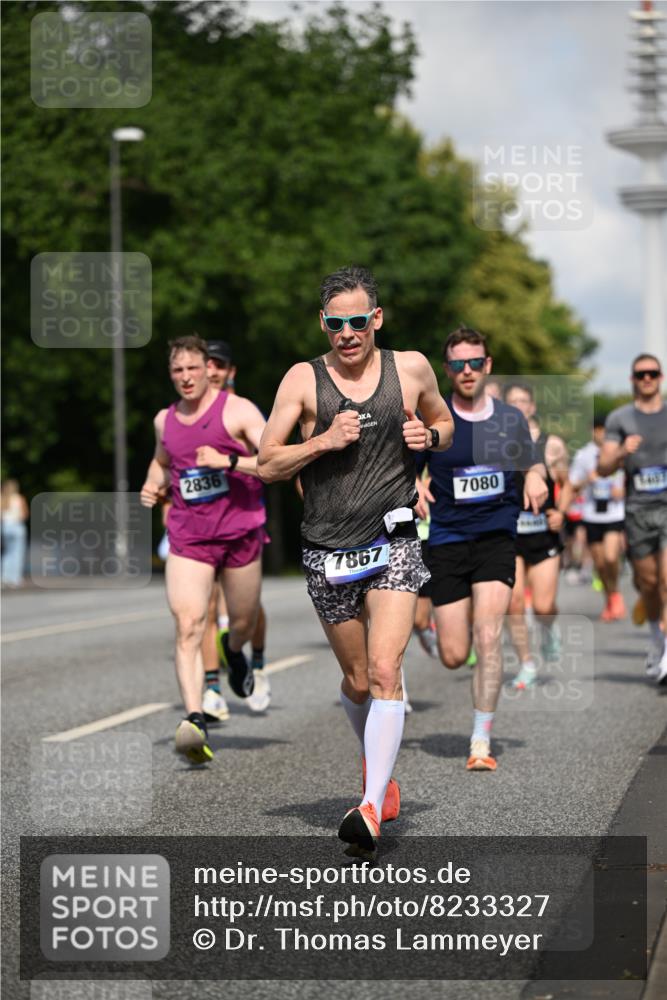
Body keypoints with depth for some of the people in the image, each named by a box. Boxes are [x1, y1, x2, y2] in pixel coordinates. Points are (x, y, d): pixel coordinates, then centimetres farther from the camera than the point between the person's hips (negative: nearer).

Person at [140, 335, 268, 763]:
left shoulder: (238, 411, -6)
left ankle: (234, 653, 52)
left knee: (243, 623, 13)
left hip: (240, 533, -2)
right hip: (187, 538, 2)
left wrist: (228, 461, -23)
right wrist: (154, 484, 10)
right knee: (188, 627, -16)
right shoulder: (165, 420, 10)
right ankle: (195, 720, -24)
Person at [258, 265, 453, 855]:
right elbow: (267, 464, 0)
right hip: (328, 551, 1)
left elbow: (444, 424, 21)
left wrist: (428, 436, -2)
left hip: (394, 542, -1)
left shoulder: (412, 368, 4)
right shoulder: (303, 380, 0)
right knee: (357, 683, 12)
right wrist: (324, 440, -15)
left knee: (384, 673, -17)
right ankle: (378, 766, 41)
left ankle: (372, 807, -20)